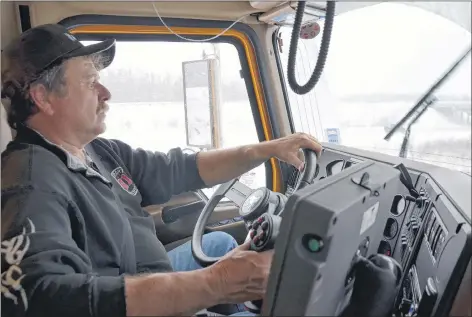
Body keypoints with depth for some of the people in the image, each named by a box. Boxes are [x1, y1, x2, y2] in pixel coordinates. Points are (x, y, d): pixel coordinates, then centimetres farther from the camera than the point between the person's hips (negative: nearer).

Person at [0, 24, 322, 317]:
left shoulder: (100, 151, -1)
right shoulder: (32, 181, -27)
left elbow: (183, 169, 4)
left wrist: (267, 149, -3)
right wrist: (214, 284, -48)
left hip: (157, 280, 9)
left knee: (219, 241, 19)